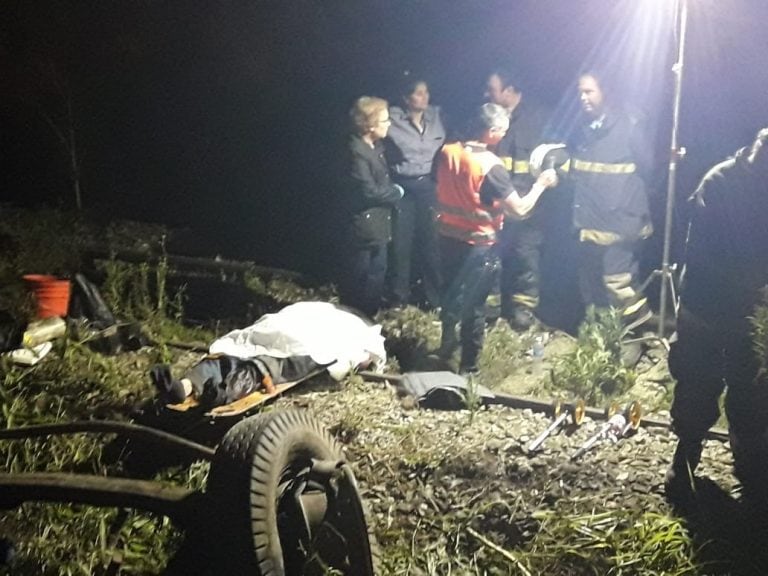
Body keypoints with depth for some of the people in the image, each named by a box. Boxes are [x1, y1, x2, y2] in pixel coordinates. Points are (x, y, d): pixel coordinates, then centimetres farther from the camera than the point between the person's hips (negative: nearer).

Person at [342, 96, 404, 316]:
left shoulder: (375, 147, 7)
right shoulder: (357, 152, -22)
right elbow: (369, 192, -23)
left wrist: (393, 190, 4)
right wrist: (397, 192, -9)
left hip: (377, 223, 10)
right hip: (367, 226, -10)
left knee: (376, 273, 19)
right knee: (365, 279, 1)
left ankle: (368, 315, 32)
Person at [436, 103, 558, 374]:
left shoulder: (447, 152, -5)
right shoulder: (491, 166, -24)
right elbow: (519, 209, -21)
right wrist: (541, 184, -7)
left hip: (448, 237, 6)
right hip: (478, 245, -6)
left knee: (451, 293, 26)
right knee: (474, 305, 9)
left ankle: (447, 344, 44)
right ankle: (468, 366, 20)